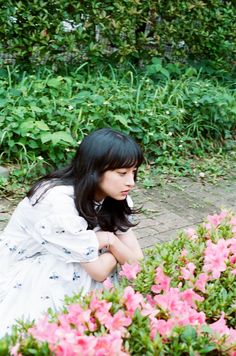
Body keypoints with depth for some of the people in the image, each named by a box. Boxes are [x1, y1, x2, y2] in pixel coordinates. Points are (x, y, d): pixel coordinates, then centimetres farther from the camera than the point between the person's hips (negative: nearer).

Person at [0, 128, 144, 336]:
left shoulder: (111, 196, -10)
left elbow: (137, 259, -8)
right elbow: (99, 271, -26)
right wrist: (110, 245, -11)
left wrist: (108, 240, -23)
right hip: (22, 278, -7)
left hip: (58, 269, 7)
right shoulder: (59, 203, -33)